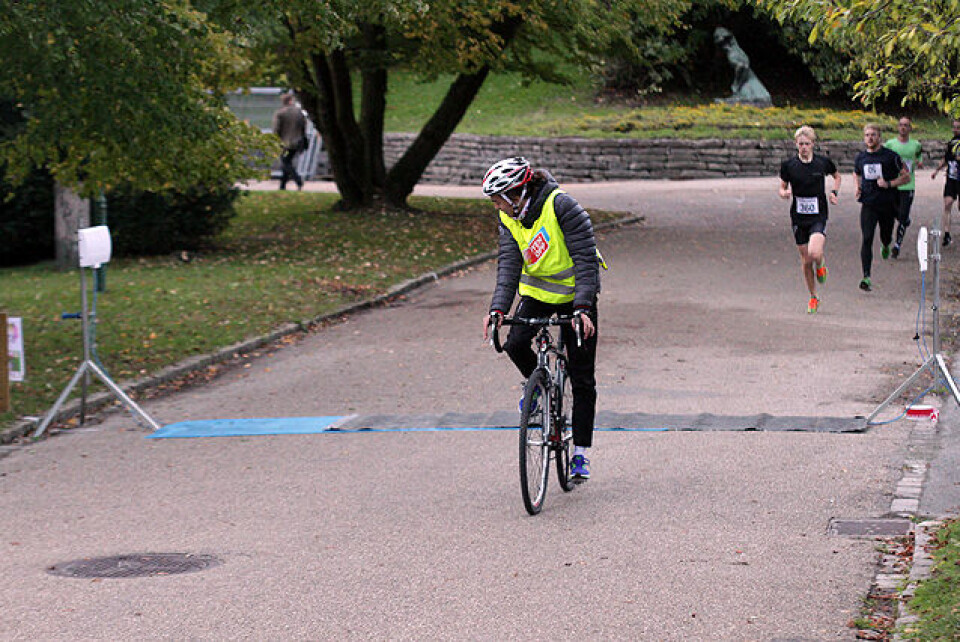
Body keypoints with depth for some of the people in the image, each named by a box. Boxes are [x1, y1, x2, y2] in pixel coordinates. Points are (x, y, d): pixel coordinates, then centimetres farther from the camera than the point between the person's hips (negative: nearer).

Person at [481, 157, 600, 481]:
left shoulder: (562, 207, -25)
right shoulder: (509, 219, -7)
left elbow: (586, 259, -28)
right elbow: (509, 265, -14)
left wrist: (582, 308, -38)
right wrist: (498, 308, -30)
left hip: (575, 295, -4)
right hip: (536, 292, 4)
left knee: (582, 379, -3)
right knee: (515, 344, -22)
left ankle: (580, 453, 7)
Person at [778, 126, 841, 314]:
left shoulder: (823, 162, -3)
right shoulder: (788, 165, -2)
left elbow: (837, 176, 17)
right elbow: (782, 188, 8)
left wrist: (835, 192, 0)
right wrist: (784, 193, -16)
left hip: (819, 216, -2)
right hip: (798, 217, 2)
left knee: (815, 253, -24)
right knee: (805, 260, 6)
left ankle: (821, 264, 14)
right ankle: (813, 297, 24)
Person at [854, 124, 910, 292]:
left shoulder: (890, 156, -5)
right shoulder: (860, 158, 6)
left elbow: (906, 176, -2)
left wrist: (889, 184, -16)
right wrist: (858, 187, 7)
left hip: (887, 205, -1)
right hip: (868, 205, 1)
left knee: (886, 237, 15)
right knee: (867, 239, -13)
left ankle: (886, 247, 56)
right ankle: (866, 278, -16)